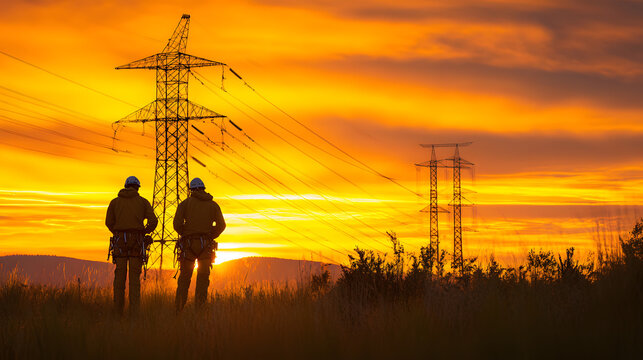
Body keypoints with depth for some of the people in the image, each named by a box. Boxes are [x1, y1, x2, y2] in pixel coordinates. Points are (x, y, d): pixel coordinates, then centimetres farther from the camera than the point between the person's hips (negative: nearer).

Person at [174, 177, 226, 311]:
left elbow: (177, 223, -6)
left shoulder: (185, 203, 5)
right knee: (203, 278, 5)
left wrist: (184, 234, 13)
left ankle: (179, 310, 0)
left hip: (188, 244, -1)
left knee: (184, 278, 7)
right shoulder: (213, 205, 10)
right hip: (206, 246, 1)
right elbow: (221, 225, -1)